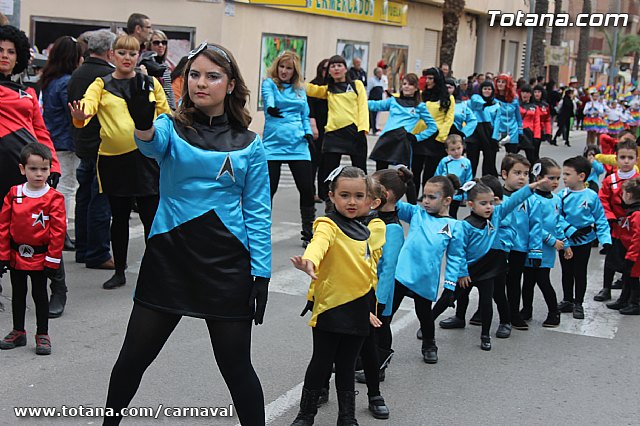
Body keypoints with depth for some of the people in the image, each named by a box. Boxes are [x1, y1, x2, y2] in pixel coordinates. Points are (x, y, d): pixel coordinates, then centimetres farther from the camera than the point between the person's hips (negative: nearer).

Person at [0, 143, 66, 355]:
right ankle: (18, 332, 30)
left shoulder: (54, 198, -11)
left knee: (40, 295, 6)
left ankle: (42, 335, 17)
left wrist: (52, 259, -13)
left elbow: (58, 231, -11)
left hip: (40, 257, -4)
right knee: (18, 294, 16)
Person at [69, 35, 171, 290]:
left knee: (151, 217, 0)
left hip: (145, 156, 0)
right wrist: (80, 116, -36)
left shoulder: (151, 83, 8)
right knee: (119, 217, 11)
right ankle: (119, 272, 23)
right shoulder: (102, 85, 5)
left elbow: (166, 117, 10)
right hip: (113, 159, 1)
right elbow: (88, 103, -14)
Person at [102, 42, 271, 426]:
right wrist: (143, 122, -48)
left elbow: (258, 213, 3)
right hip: (169, 256, 1)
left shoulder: (249, 144, 3)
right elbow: (152, 142, -24)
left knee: (236, 365, 5)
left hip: (226, 263, -1)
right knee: (133, 357, 9)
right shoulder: (172, 128, 1)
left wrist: (261, 274, -3)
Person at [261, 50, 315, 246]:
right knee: (268, 189, -2)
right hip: (273, 144, -3)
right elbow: (268, 98, -19)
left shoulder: (300, 89, 15)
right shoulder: (269, 83, 3)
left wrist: (308, 132, 1)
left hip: (297, 145, 3)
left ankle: (309, 232, 14)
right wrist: (271, 108, -41)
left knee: (307, 188, 0)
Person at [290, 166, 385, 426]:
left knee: (346, 365, 14)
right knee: (322, 362, 5)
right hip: (330, 306, -5)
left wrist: (372, 307, 17)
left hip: (359, 308, 5)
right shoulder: (329, 225, -12)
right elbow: (319, 243, -35)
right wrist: (309, 262, -57)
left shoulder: (370, 229, 7)